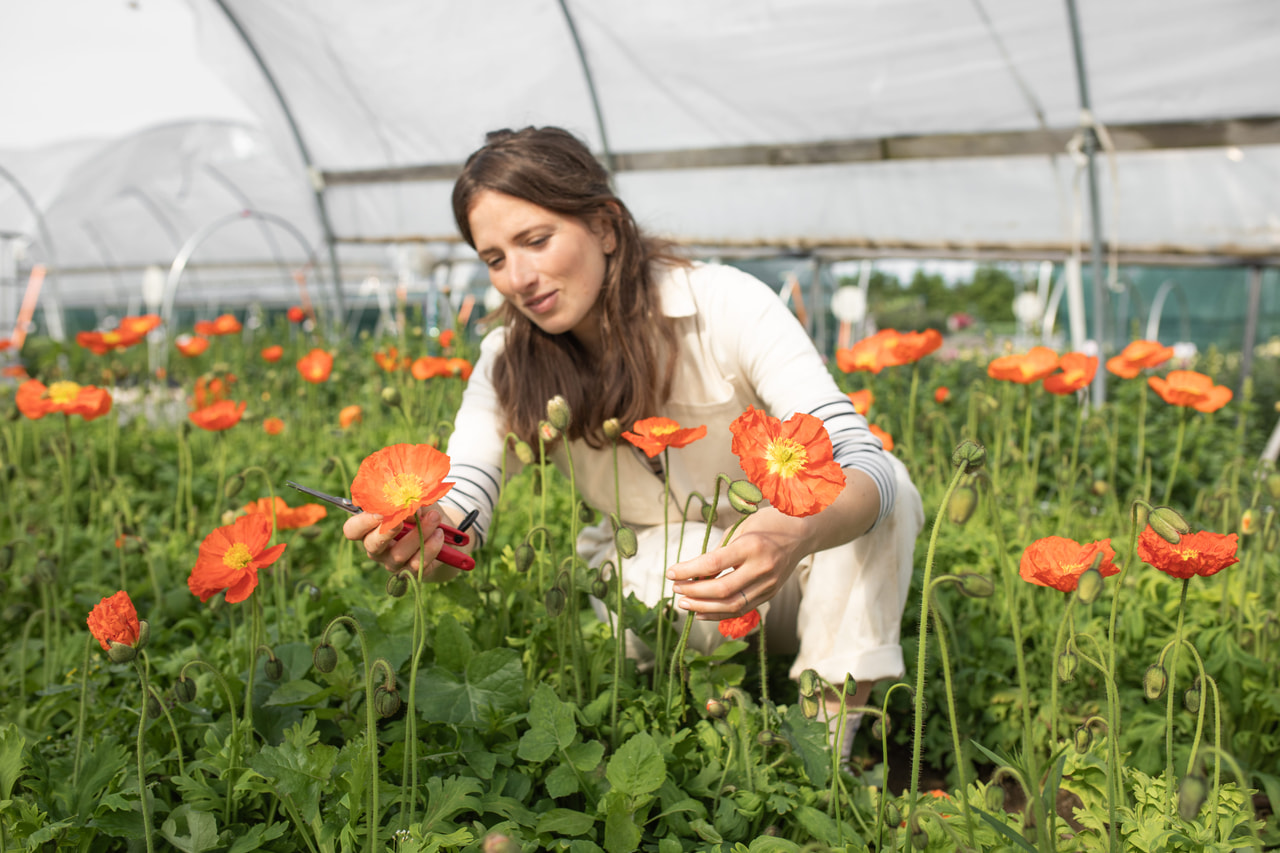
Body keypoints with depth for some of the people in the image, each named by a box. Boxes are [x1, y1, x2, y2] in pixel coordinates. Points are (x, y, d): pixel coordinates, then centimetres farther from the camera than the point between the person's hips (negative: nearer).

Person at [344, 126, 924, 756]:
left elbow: (860, 461, -32)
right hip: (651, 576, 1)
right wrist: (424, 541, -45)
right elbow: (460, 512, -20)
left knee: (889, 484, -30)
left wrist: (794, 535, -55)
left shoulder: (727, 305, -21)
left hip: (785, 574, 0)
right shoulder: (508, 363, -9)